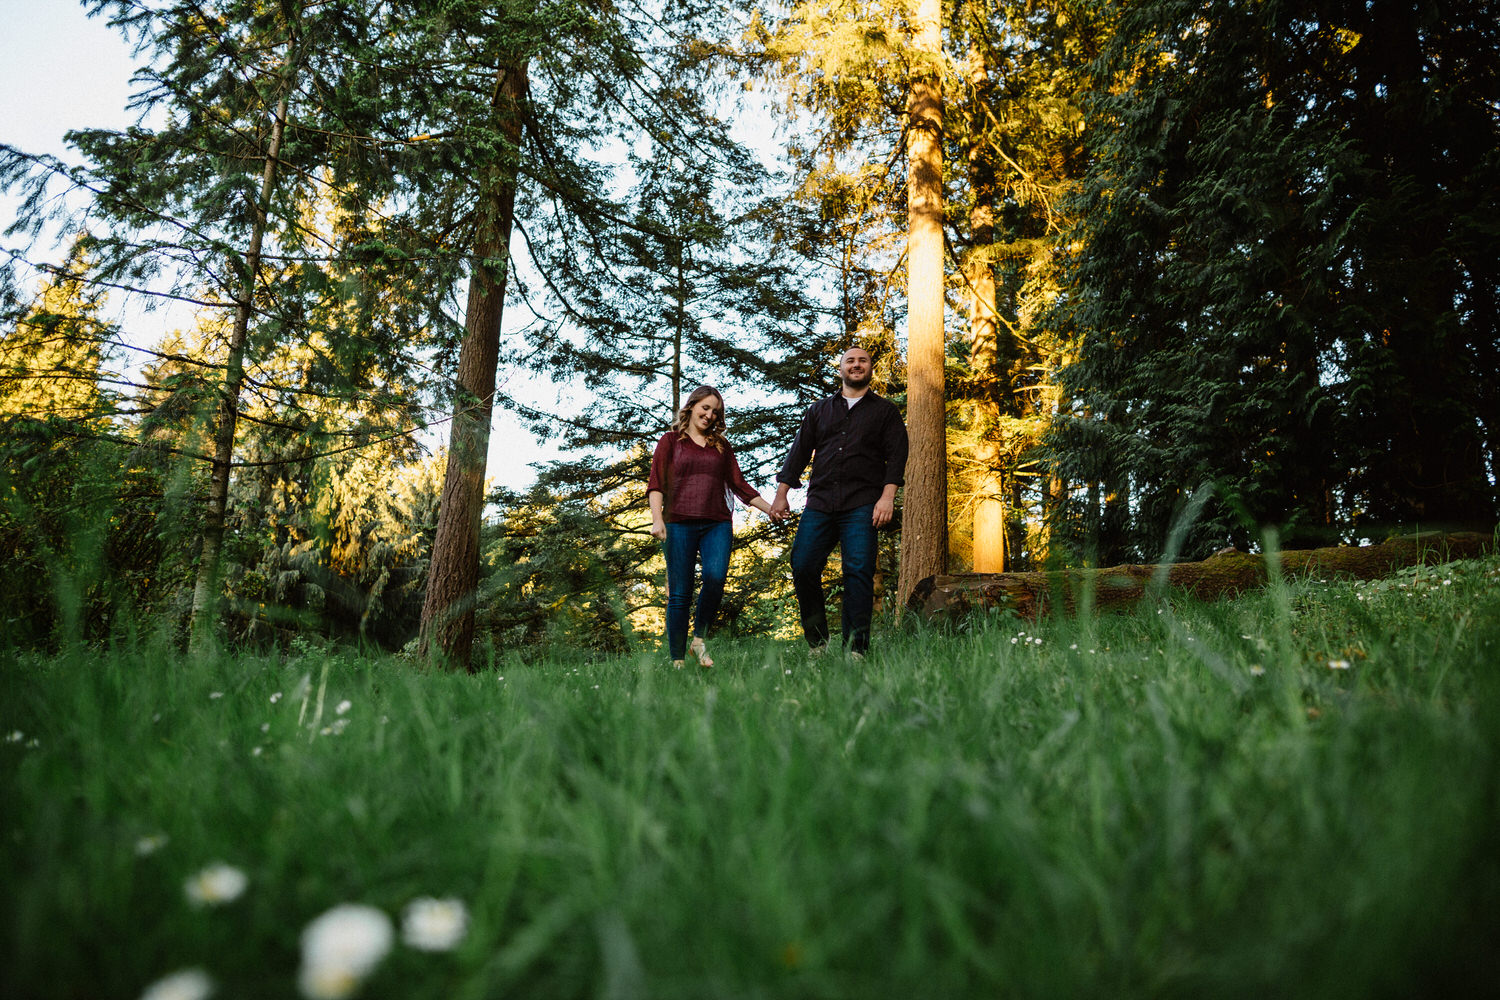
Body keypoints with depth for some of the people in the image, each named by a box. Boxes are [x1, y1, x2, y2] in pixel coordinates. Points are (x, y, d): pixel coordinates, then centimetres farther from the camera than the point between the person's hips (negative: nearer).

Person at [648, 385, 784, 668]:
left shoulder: (722, 447, 22)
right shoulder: (670, 441, 13)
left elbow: (739, 485, 19)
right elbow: (656, 483, 3)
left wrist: (768, 508, 8)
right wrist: (657, 518, -11)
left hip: (717, 524, 2)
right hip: (679, 523, -2)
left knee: (715, 577, -23)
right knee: (680, 592, -6)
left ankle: (699, 641, -5)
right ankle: (677, 660, 2)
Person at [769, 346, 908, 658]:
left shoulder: (885, 410, 15)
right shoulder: (819, 410, 23)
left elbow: (897, 455, 5)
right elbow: (798, 453, 19)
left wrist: (888, 496, -10)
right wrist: (781, 494, 8)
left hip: (862, 507, -2)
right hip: (819, 504, 3)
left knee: (858, 571, -11)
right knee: (802, 566, -9)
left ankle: (856, 649, -6)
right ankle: (817, 643, 4)